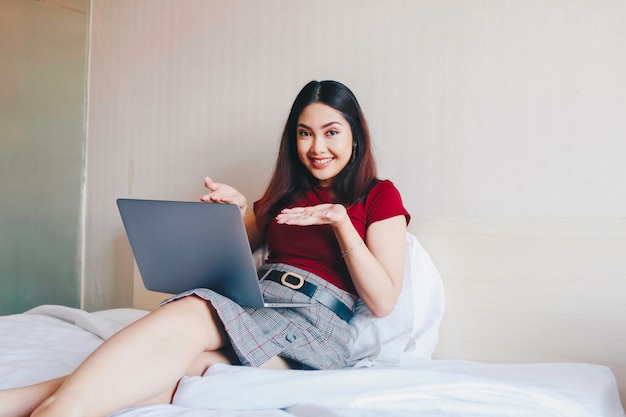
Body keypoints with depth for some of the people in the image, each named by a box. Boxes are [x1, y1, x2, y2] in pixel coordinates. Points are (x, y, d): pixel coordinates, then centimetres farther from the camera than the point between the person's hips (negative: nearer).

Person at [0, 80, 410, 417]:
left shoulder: (380, 197, 9)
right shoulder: (285, 194, 24)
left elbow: (383, 301, -1)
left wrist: (340, 222, -13)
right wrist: (233, 211, 3)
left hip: (316, 328, -4)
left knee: (188, 315, -32)